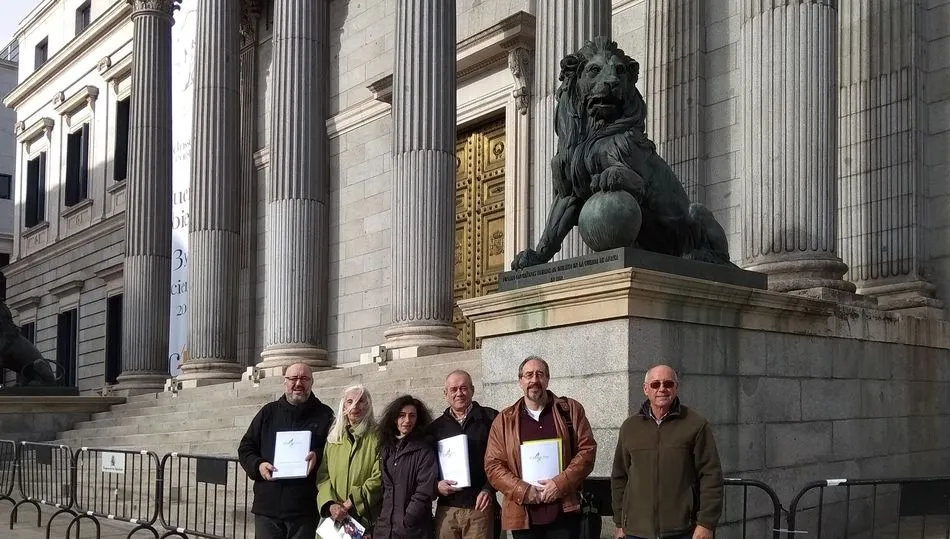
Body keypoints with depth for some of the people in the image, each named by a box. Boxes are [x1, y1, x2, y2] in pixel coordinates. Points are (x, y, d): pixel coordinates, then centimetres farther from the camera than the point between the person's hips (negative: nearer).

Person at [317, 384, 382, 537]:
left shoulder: (377, 437, -2)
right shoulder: (333, 437, 9)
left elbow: (378, 479, -9)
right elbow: (323, 475, 3)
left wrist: (349, 504, -15)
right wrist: (331, 504, -14)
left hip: (366, 517, -3)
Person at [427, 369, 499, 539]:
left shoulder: (490, 418, 3)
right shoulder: (436, 427, 13)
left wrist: (489, 489, -7)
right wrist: (436, 485, -2)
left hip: (480, 507, -3)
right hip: (446, 508, 3)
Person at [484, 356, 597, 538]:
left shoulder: (571, 410, 7)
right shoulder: (504, 420, 7)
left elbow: (587, 450, 1)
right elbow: (493, 465, 3)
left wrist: (561, 483, -12)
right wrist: (524, 491, -11)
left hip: (565, 513, -1)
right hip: (523, 516, 1)